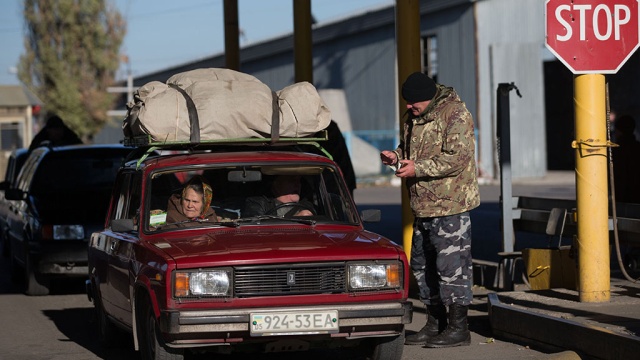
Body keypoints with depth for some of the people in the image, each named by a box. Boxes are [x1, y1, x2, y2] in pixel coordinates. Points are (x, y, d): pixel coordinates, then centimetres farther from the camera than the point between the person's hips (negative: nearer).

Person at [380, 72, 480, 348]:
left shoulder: (455, 114, -15)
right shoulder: (413, 116, 12)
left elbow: (457, 158, -23)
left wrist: (417, 168, -23)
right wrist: (397, 156, 4)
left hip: (450, 205, -10)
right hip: (423, 206, 10)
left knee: (451, 265, -7)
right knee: (421, 265, 14)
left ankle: (458, 328, 0)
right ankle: (435, 324, 25)